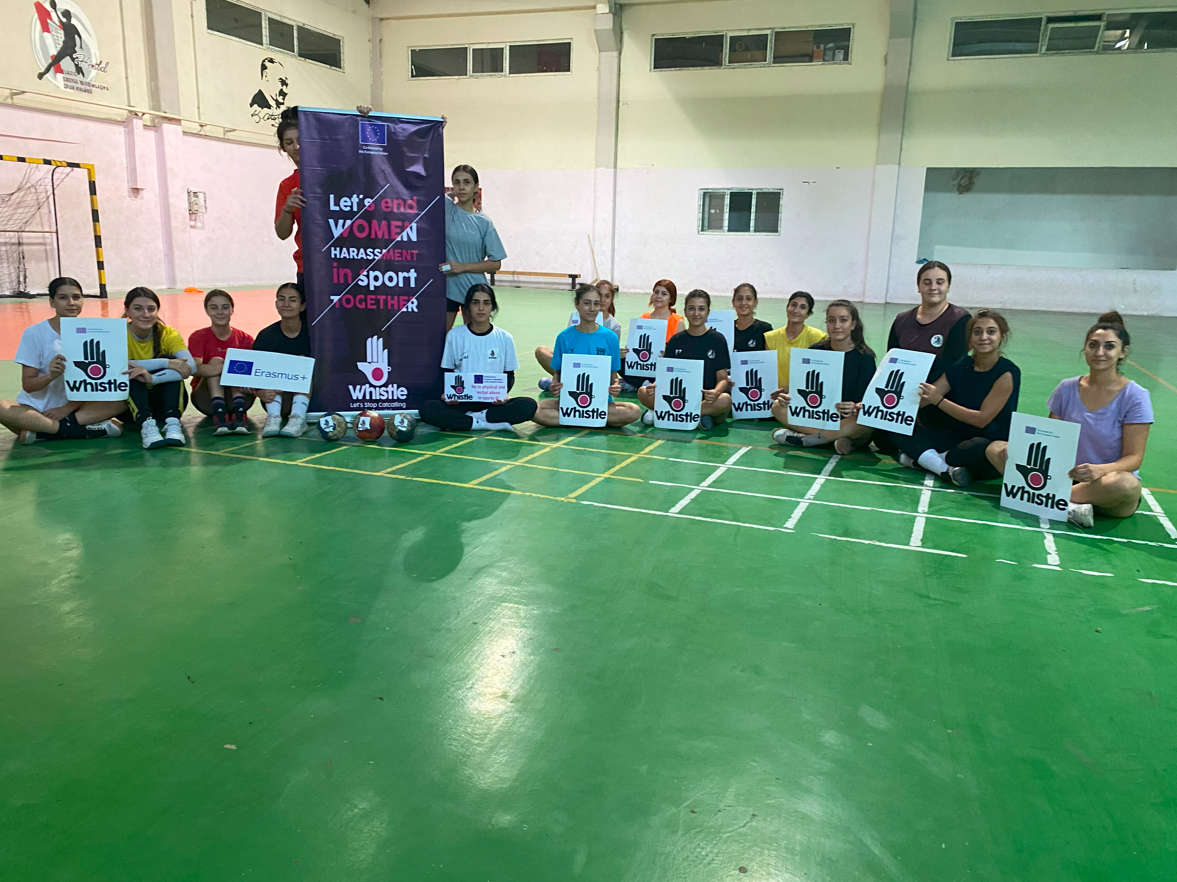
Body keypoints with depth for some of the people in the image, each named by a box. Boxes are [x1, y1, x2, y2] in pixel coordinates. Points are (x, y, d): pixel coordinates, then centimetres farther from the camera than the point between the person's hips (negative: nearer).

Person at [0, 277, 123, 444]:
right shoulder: (34, 333, -6)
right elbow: (27, 384, -8)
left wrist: (68, 408, -14)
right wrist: (50, 376, -29)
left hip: (74, 406, 2)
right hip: (36, 408, -2)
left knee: (118, 401, -23)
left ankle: (40, 432, -25)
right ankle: (83, 429, -29)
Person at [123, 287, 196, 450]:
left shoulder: (168, 334, -9)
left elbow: (191, 366, -28)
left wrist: (152, 378, -42)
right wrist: (165, 363, -38)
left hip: (166, 400, 1)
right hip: (132, 402, 0)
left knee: (170, 359, -24)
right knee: (131, 371, -27)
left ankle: (172, 423, -39)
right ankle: (146, 423, -46)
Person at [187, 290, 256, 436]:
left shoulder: (244, 339, -1)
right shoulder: (198, 337, -4)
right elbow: (194, 368, -24)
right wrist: (226, 368, -40)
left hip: (238, 395, 1)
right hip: (208, 399, -1)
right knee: (216, 361, -24)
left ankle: (238, 414, -38)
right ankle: (219, 415, -41)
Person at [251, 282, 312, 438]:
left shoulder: (311, 332, -7)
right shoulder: (266, 335, -4)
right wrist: (260, 392, -32)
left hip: (307, 398, -1)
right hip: (275, 400, 1)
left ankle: (298, 418, -38)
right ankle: (273, 417, -36)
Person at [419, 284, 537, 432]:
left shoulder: (505, 338, 4)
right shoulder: (454, 335, 3)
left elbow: (509, 375, 11)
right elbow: (447, 371, 9)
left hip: (493, 403, 1)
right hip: (462, 401, -1)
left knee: (528, 406, -29)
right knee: (427, 409, -29)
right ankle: (492, 423, -25)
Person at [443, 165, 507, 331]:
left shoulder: (484, 222, -1)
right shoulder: (445, 208, -1)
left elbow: (496, 263, -2)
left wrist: (463, 266, -11)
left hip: (475, 290, 1)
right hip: (445, 287, 0)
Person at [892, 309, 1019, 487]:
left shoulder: (1007, 373, -11)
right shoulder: (961, 365, 5)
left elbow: (982, 419, -16)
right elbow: (922, 399, 1)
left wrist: (939, 401, -21)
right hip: (956, 438, 6)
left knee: (979, 449, -43)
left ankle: (921, 458, -22)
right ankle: (945, 469, -29)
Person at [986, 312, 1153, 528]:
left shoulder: (1135, 396, -6)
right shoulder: (1067, 389, 5)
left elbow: (1134, 458, -10)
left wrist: (1100, 470, -32)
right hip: (1066, 476, 4)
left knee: (1125, 483, -41)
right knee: (996, 448, -12)